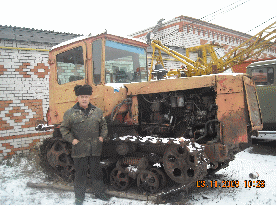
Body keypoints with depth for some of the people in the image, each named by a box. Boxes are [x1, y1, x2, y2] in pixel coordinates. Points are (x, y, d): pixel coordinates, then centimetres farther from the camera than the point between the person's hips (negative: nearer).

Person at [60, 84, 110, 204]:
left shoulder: (97, 112, 7)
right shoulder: (70, 113, -2)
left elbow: (103, 125, 18)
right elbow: (64, 129, 4)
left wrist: (102, 136, 6)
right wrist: (72, 139, -6)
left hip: (95, 149, 3)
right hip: (79, 150, -2)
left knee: (97, 172, 13)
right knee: (80, 173, 7)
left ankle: (99, 192, 30)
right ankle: (79, 196, 23)